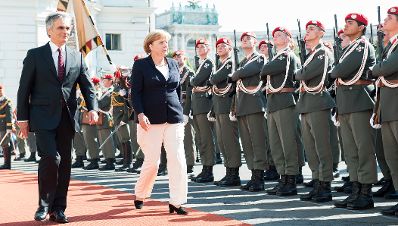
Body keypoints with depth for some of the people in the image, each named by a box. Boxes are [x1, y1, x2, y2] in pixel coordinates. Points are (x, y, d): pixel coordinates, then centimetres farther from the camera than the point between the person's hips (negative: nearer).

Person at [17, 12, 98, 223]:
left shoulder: (77, 57, 12)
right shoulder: (35, 55, 2)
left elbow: (87, 86, 8)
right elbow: (24, 89, 1)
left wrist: (92, 108, -9)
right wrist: (23, 118, -3)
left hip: (67, 118, 4)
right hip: (43, 117, -4)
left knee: (65, 163, 5)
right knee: (51, 158, -16)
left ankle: (58, 209, 15)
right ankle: (44, 205, 3)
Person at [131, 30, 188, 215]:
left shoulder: (173, 64, 13)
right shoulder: (141, 65, 0)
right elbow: (135, 92, -4)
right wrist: (140, 114, -15)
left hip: (174, 119, 4)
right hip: (151, 120, -4)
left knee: (178, 160, -5)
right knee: (152, 161, 0)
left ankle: (176, 202, 0)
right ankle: (140, 195, 24)